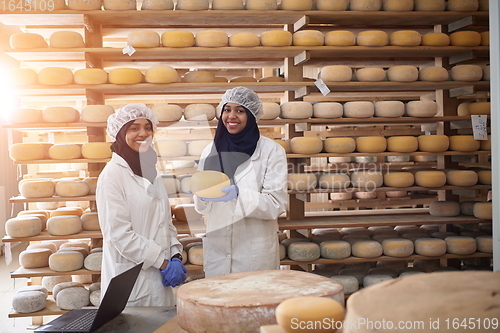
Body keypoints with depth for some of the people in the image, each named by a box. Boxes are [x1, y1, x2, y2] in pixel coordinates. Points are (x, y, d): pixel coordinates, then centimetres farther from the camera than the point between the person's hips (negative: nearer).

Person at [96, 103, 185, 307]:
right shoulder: (113, 174, -11)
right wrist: (163, 263, -15)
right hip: (131, 280, -7)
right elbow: (119, 233, -17)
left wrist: (175, 256, 0)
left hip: (158, 276, 7)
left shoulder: (151, 171, 11)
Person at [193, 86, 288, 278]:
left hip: (255, 250, -2)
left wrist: (240, 195, -22)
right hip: (217, 247, 3)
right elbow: (201, 208, 10)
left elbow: (276, 204, -9)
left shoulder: (271, 151, -4)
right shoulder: (210, 152, 6)